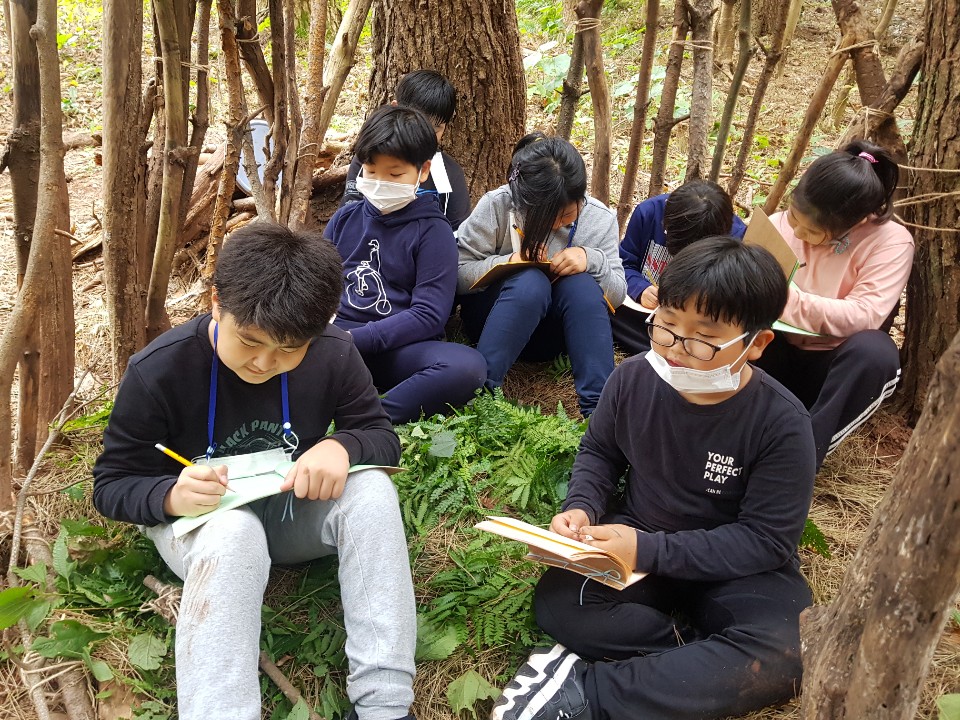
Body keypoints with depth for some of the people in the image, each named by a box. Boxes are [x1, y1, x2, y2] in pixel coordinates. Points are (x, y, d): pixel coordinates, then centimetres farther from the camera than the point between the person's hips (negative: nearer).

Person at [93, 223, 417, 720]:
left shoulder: (333, 354, -14)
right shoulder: (157, 371, -20)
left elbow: (382, 436, -4)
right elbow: (110, 486, -12)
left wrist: (341, 446, -29)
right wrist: (172, 496, -35)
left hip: (296, 514, 3)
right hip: (202, 524, -2)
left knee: (370, 488, -29)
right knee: (233, 532, -39)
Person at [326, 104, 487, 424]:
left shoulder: (432, 230, 2)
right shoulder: (345, 218, 14)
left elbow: (429, 314, -7)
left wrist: (356, 339, -17)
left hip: (400, 347, -3)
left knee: (468, 366, -33)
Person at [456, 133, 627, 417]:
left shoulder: (600, 219, -7)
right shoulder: (496, 206, -16)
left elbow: (616, 295, -5)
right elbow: (457, 273, -14)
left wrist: (593, 260, -25)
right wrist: (506, 263, -30)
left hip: (553, 331, 3)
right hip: (492, 316, -2)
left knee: (581, 284, -30)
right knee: (530, 281, -35)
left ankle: (599, 405, -34)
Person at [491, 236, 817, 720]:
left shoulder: (781, 423, -21)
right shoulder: (633, 379, -11)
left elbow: (766, 539, -19)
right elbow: (598, 450, 8)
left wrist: (651, 551, -28)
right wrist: (583, 507, -14)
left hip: (734, 567, -2)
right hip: (637, 539, 2)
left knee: (784, 658, -31)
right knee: (557, 603, -24)